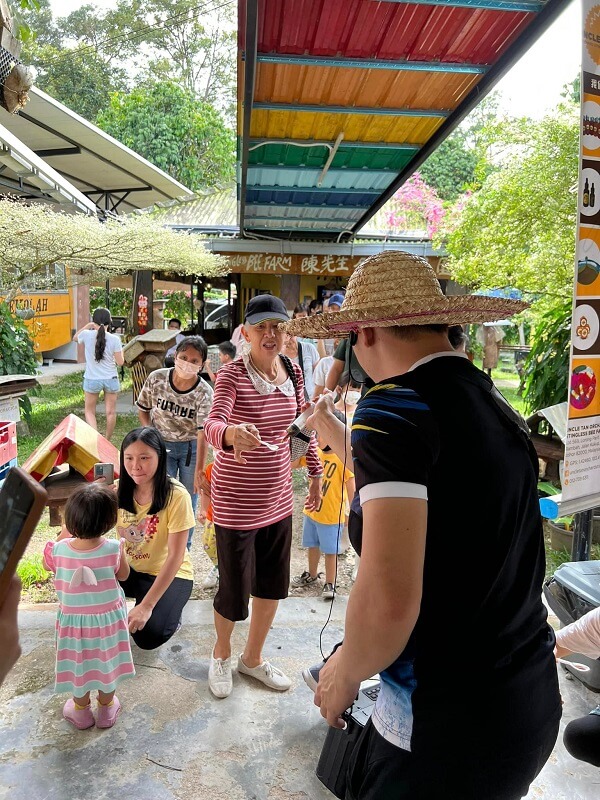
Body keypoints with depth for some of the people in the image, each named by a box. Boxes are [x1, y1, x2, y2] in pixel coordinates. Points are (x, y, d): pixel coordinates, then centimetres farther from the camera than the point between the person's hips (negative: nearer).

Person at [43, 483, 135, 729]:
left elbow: (47, 564, 0)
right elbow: (123, 575, -8)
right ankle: (106, 709, 44)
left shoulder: (58, 550, -27)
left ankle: (81, 711, 46)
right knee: (106, 663, 24)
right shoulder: (113, 549, -30)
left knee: (79, 665, 25)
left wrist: (64, 534, 0)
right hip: (108, 617, -1)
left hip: (73, 619, 1)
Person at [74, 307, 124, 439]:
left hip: (92, 380, 0)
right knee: (111, 412, 14)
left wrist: (87, 326, 17)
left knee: (89, 411, 16)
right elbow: (120, 362, -6)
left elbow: (75, 338, 17)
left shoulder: (87, 335, -7)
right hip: (111, 379, 0)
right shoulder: (114, 339, -10)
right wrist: (121, 350, 11)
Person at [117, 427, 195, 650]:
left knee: (148, 636, -27)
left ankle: (169, 609, 7)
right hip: (129, 569, 4)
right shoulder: (119, 491, -9)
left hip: (169, 574, -4)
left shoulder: (176, 495, -24)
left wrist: (146, 605, -25)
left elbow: (175, 556, -22)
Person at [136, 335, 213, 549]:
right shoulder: (156, 378, -14)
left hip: (190, 448, -1)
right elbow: (143, 409, 4)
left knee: (188, 499, 10)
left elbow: (202, 434, -25)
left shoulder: (204, 393, -21)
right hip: (162, 446, 1)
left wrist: (199, 471, -28)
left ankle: (183, 550, 31)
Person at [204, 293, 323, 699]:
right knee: (235, 592, 7)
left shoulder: (293, 371, 1)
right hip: (236, 501, -5)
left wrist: (316, 471, 14)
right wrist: (232, 433, -54)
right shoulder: (232, 374, -16)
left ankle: (253, 658, 42)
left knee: (273, 585, 17)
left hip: (279, 496, 6)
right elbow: (212, 425, -32)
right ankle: (222, 654, 40)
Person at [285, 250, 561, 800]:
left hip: (448, 719, -7)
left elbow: (389, 601, -28)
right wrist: (339, 440, 26)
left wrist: (345, 672, -9)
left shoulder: (393, 408, -21)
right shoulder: (498, 408, 3)